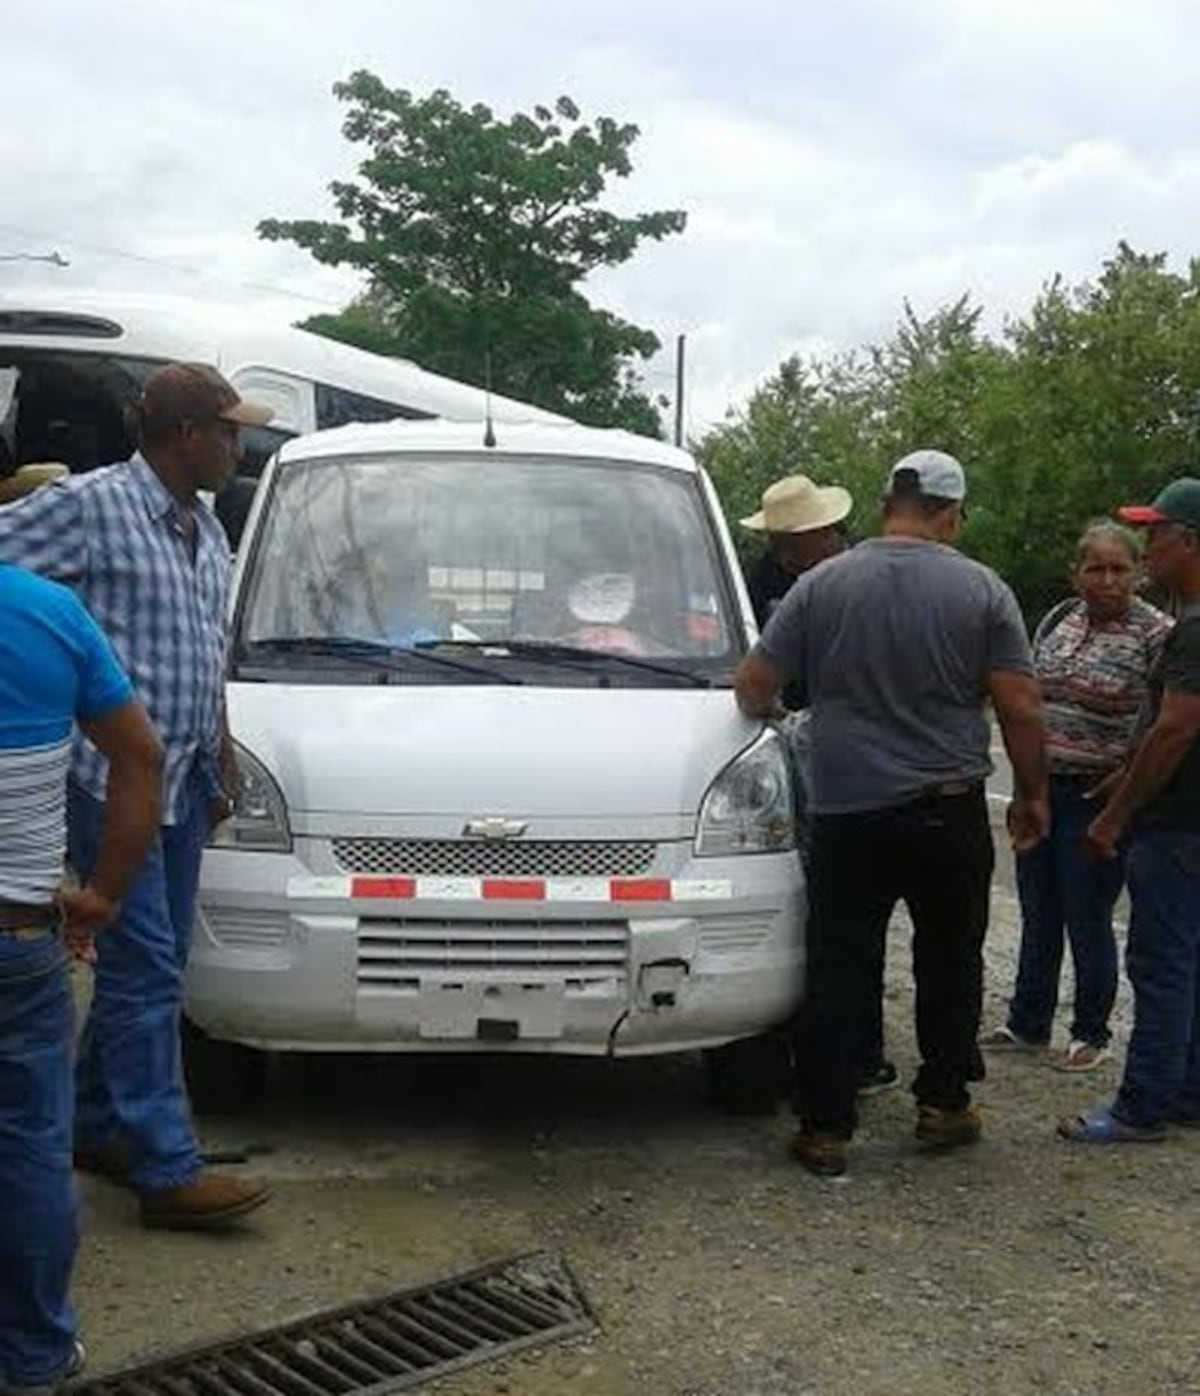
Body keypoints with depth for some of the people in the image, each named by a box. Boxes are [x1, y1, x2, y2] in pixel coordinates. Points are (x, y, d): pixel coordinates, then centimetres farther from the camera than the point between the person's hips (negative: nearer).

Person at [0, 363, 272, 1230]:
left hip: (183, 781, 8)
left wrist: (222, 761, 21)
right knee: (146, 968, -7)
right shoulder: (90, 506, -11)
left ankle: (96, 1125, 27)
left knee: (147, 965, 13)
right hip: (112, 777, -8)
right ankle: (167, 1168, -1)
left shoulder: (207, 530, 15)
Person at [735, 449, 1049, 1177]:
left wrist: (768, 712, 22)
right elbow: (1022, 708, -6)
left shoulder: (822, 583, -2)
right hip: (949, 810, 0)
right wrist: (1033, 794, 7)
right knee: (950, 960, 18)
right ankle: (944, 1103, 24)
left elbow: (753, 686, 0)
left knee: (840, 969, 6)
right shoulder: (984, 590, -4)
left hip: (847, 810, 0)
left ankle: (826, 1128, 8)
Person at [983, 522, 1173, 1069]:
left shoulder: (1155, 634, -11)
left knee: (1087, 921, 3)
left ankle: (1091, 1035, 20)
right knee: (1038, 916, 15)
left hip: (1096, 799, -6)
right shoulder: (1057, 619, 7)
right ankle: (1027, 1024, 29)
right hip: (1040, 792, 6)